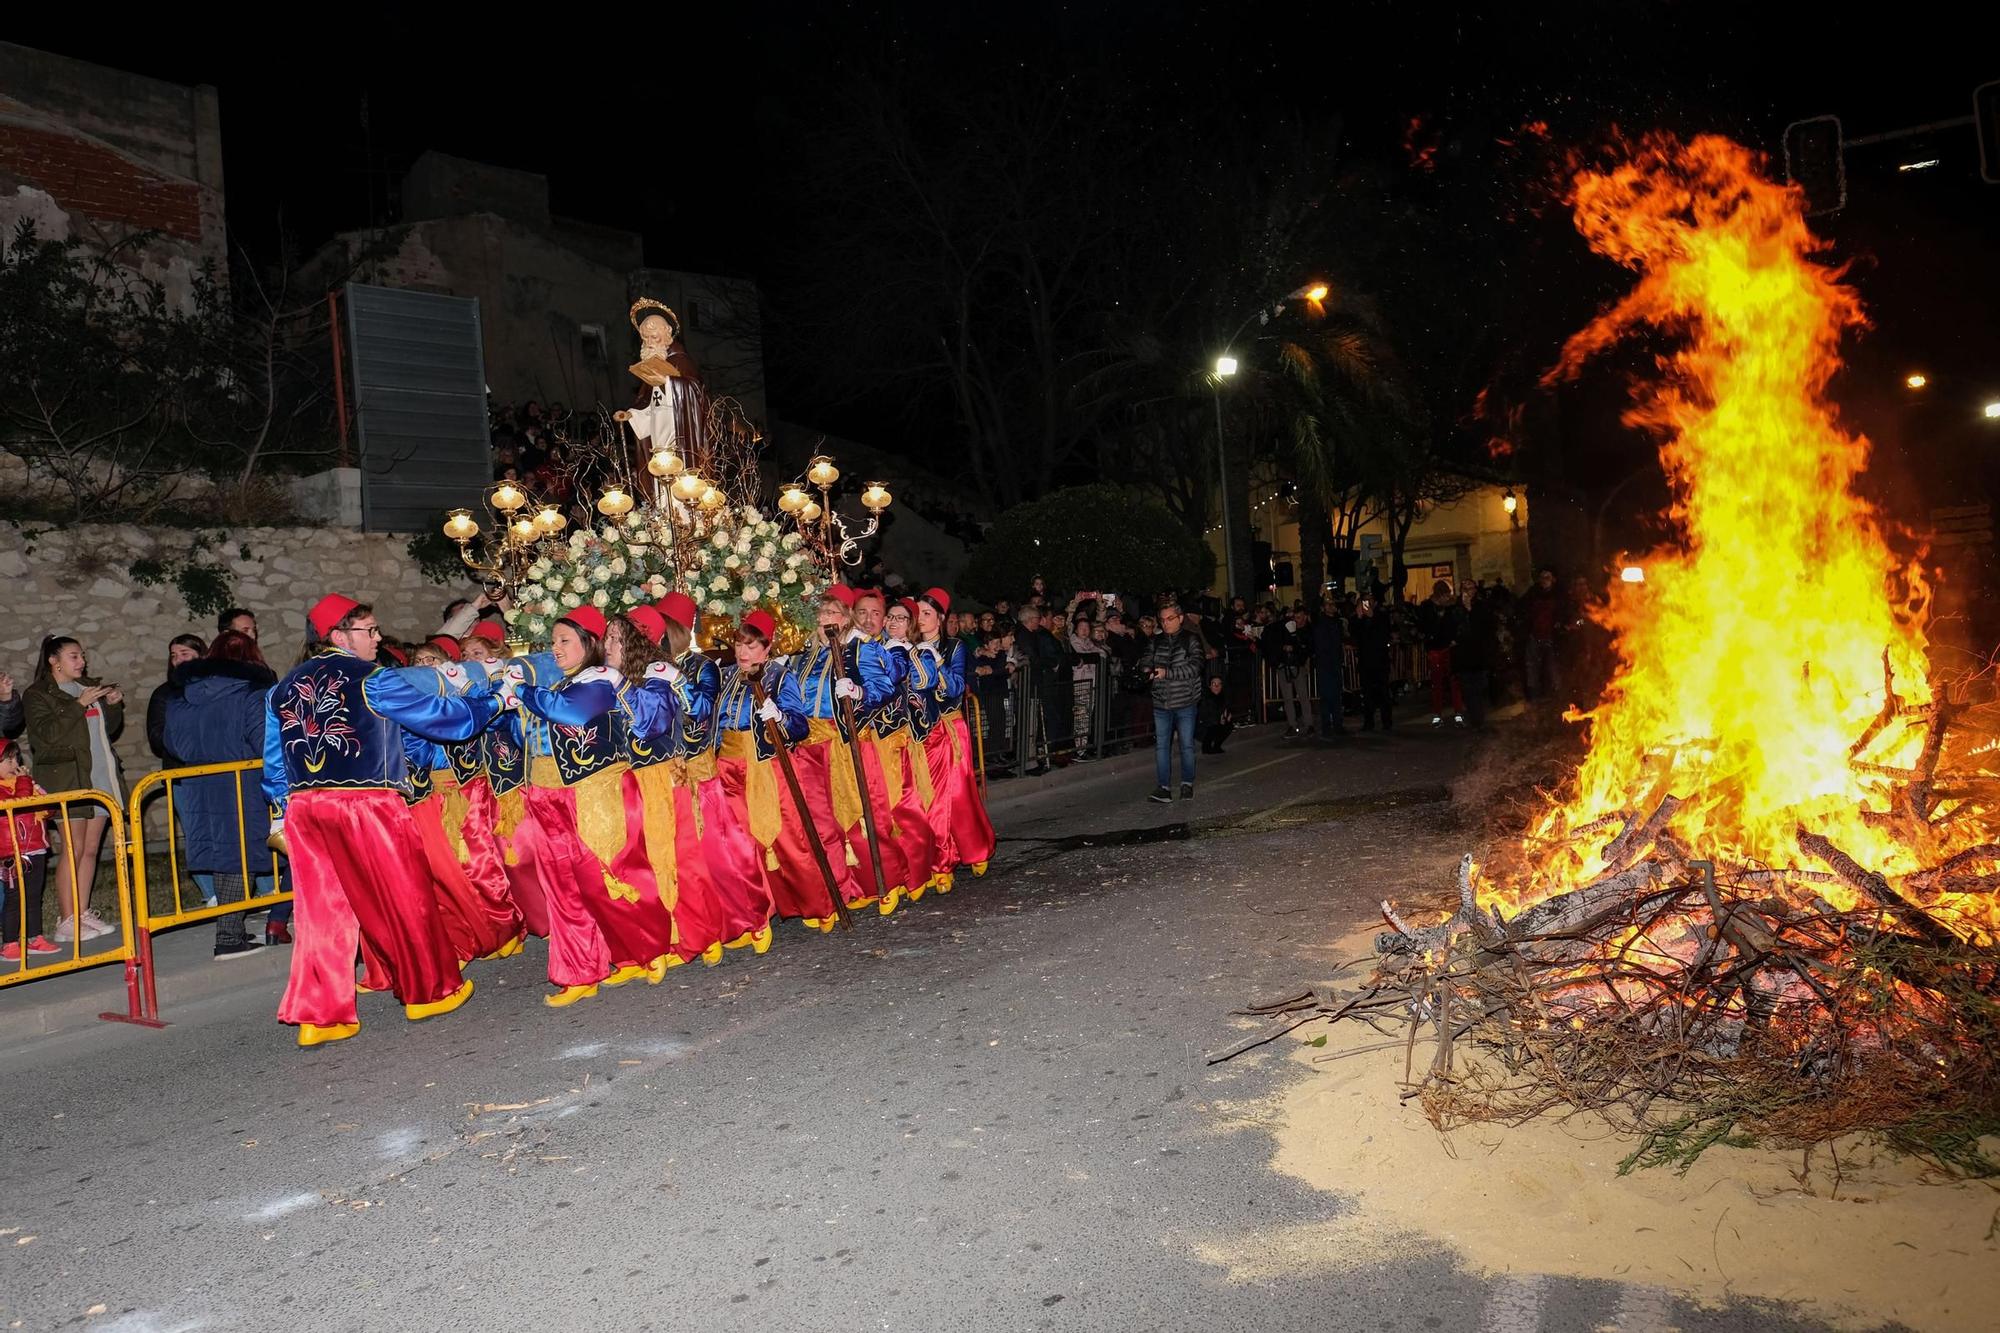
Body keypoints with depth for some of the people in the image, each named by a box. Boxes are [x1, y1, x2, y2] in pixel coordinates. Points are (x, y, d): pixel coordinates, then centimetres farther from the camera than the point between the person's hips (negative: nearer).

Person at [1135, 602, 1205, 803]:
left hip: (1185, 702, -3)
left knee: (1187, 745, 6)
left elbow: (1195, 666, -15)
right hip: (1161, 703, 3)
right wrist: (1148, 669, -19)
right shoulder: (1156, 641, 9)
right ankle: (1163, 787, 5)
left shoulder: (1191, 639, -4)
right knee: (1161, 745, 1)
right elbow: (1145, 660, 5)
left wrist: (1167, 672, -23)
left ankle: (1187, 784, 21)